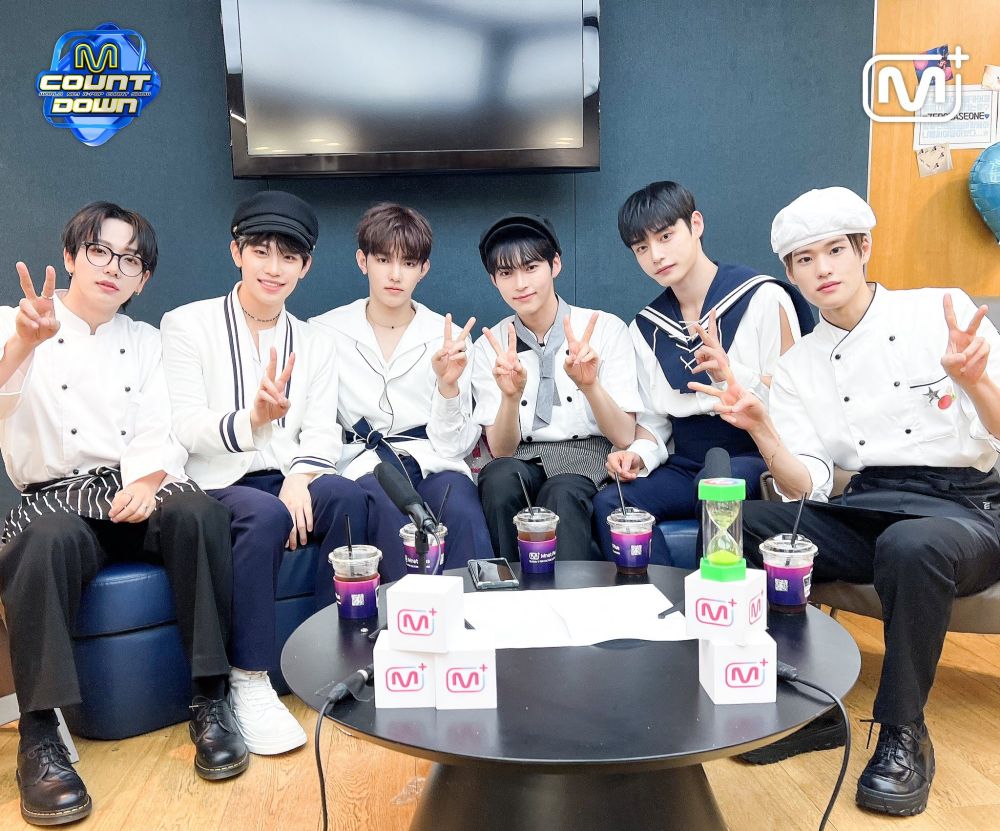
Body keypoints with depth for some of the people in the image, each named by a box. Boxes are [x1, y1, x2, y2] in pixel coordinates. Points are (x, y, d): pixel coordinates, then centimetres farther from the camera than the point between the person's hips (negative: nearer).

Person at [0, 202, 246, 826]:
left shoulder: (144, 341, 17)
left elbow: (157, 435, 4)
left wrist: (147, 480, -17)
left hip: (135, 492, 2)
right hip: (55, 498, -2)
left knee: (198, 512, -31)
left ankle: (210, 699, -22)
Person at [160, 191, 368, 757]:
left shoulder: (316, 344, 14)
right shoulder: (187, 325, 3)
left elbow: (322, 433, 3)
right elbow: (185, 428, -9)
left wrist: (300, 477, -20)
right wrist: (252, 421, -30)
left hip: (287, 482, 3)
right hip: (215, 488, -3)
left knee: (345, 495, -28)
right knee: (266, 514, -35)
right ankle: (250, 684, -22)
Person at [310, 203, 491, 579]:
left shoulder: (449, 337, 9)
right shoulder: (324, 333, 8)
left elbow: (454, 445, 3)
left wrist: (448, 385, -13)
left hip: (433, 463, 1)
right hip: (363, 464, 0)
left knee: (464, 516, -33)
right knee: (390, 512, -35)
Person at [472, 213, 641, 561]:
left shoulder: (606, 329, 0)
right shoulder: (489, 347, 5)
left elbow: (624, 437, -5)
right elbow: (500, 450, -2)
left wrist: (588, 385, -24)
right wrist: (511, 396, -23)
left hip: (588, 457, -2)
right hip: (521, 462, 2)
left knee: (561, 493, -36)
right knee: (500, 477, -33)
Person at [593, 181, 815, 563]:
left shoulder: (762, 298, -3)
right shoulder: (645, 329, 13)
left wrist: (730, 374, -23)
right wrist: (640, 454, -9)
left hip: (755, 458, -4)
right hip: (684, 467, 4)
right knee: (608, 502, -24)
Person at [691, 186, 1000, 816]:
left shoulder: (942, 312, -1)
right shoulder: (797, 368, 8)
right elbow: (807, 490, 0)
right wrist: (761, 430, -18)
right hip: (865, 514, 4)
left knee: (910, 546, -38)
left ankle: (903, 734, -13)